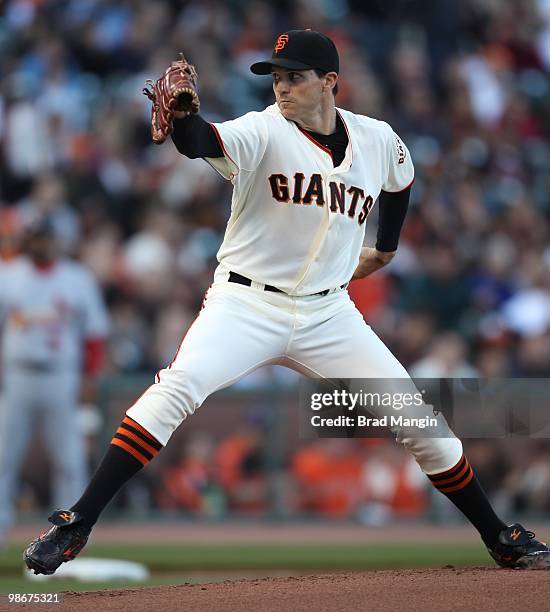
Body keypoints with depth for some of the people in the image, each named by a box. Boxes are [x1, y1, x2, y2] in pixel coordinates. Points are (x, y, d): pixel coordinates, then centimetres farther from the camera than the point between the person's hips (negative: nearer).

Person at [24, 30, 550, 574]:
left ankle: (501, 539, 20)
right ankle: (76, 525, -25)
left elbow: (400, 179, 27)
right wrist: (181, 114, -55)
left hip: (328, 314, 3)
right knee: (177, 388, -28)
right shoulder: (263, 131, -11)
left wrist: (385, 247, 30)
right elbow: (204, 141, -34)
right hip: (247, 305, -3)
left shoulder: (380, 141, 1)